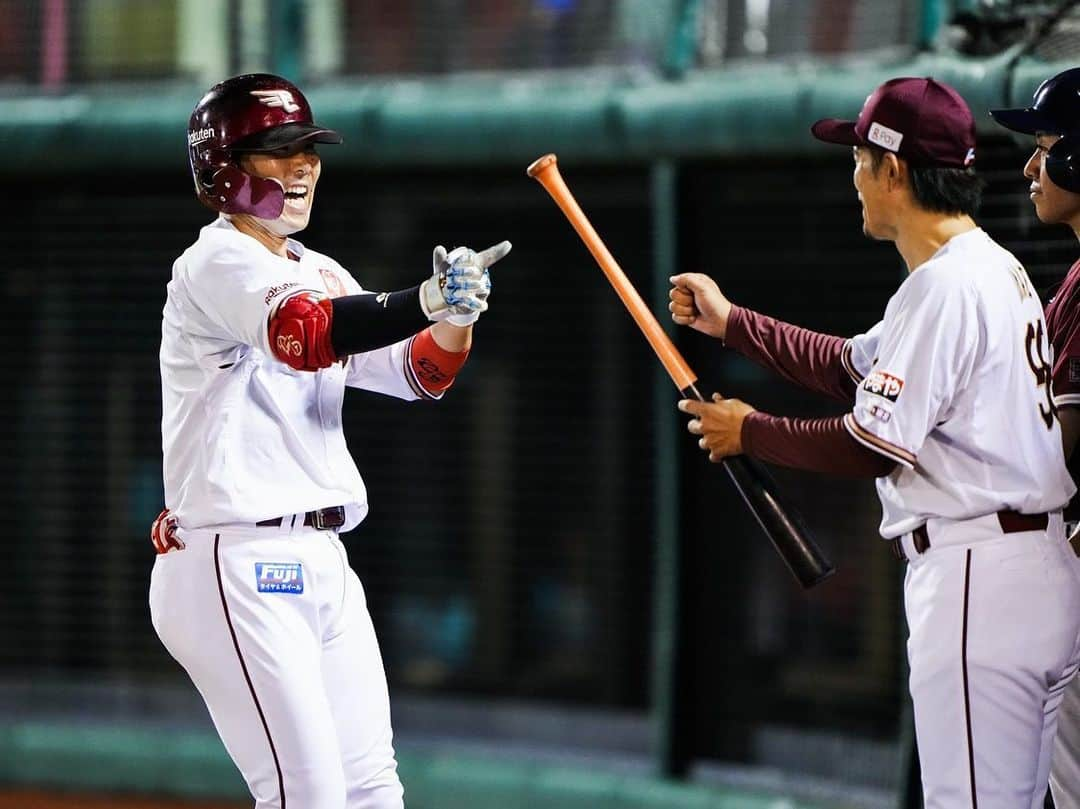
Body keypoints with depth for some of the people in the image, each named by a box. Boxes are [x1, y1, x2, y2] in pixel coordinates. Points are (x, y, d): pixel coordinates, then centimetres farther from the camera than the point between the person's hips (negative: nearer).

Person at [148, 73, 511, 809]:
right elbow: (306, 335, -30)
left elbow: (422, 373, 9)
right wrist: (426, 301, -44)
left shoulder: (321, 275, 16)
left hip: (321, 566, 9)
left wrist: (456, 316, -13)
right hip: (238, 566, -9)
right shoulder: (218, 262, -10)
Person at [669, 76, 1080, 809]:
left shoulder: (945, 286, -15)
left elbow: (872, 446, -16)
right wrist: (730, 323, 28)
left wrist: (748, 433, -1)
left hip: (976, 583, -11)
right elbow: (855, 369, 28)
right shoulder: (998, 270, 17)